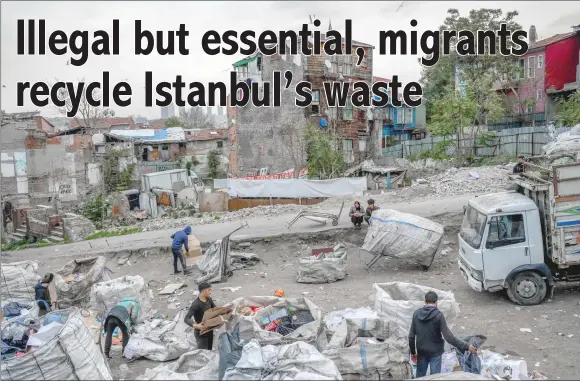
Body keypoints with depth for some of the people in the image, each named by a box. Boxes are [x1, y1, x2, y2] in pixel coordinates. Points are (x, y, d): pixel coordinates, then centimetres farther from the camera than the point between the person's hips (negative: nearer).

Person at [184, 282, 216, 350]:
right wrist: (195, 325, -47)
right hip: (201, 333, -7)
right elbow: (186, 319, -29)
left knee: (209, 351, 17)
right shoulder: (196, 304, -24)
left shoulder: (209, 299, -3)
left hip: (209, 331, 7)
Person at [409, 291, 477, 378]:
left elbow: (411, 336, 0)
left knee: (420, 376, 16)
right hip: (435, 352, -4)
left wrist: (413, 352, 12)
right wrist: (466, 346, -17)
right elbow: (448, 337, -21)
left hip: (421, 352, 4)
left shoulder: (416, 314, -4)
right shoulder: (438, 315, -16)